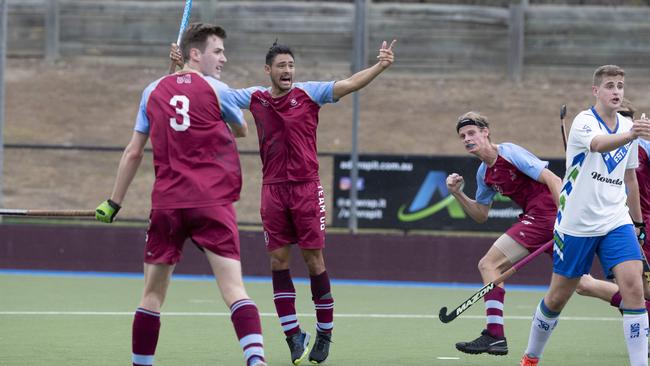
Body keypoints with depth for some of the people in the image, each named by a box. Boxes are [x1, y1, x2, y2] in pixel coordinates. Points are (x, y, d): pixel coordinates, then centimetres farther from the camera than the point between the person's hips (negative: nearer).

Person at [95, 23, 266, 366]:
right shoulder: (216, 90, 1)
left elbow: (133, 152, 13)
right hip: (213, 203, -3)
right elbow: (241, 130, 19)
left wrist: (113, 203, 20)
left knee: (153, 293, 13)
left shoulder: (153, 92, 10)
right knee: (233, 288, -11)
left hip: (167, 203, 3)